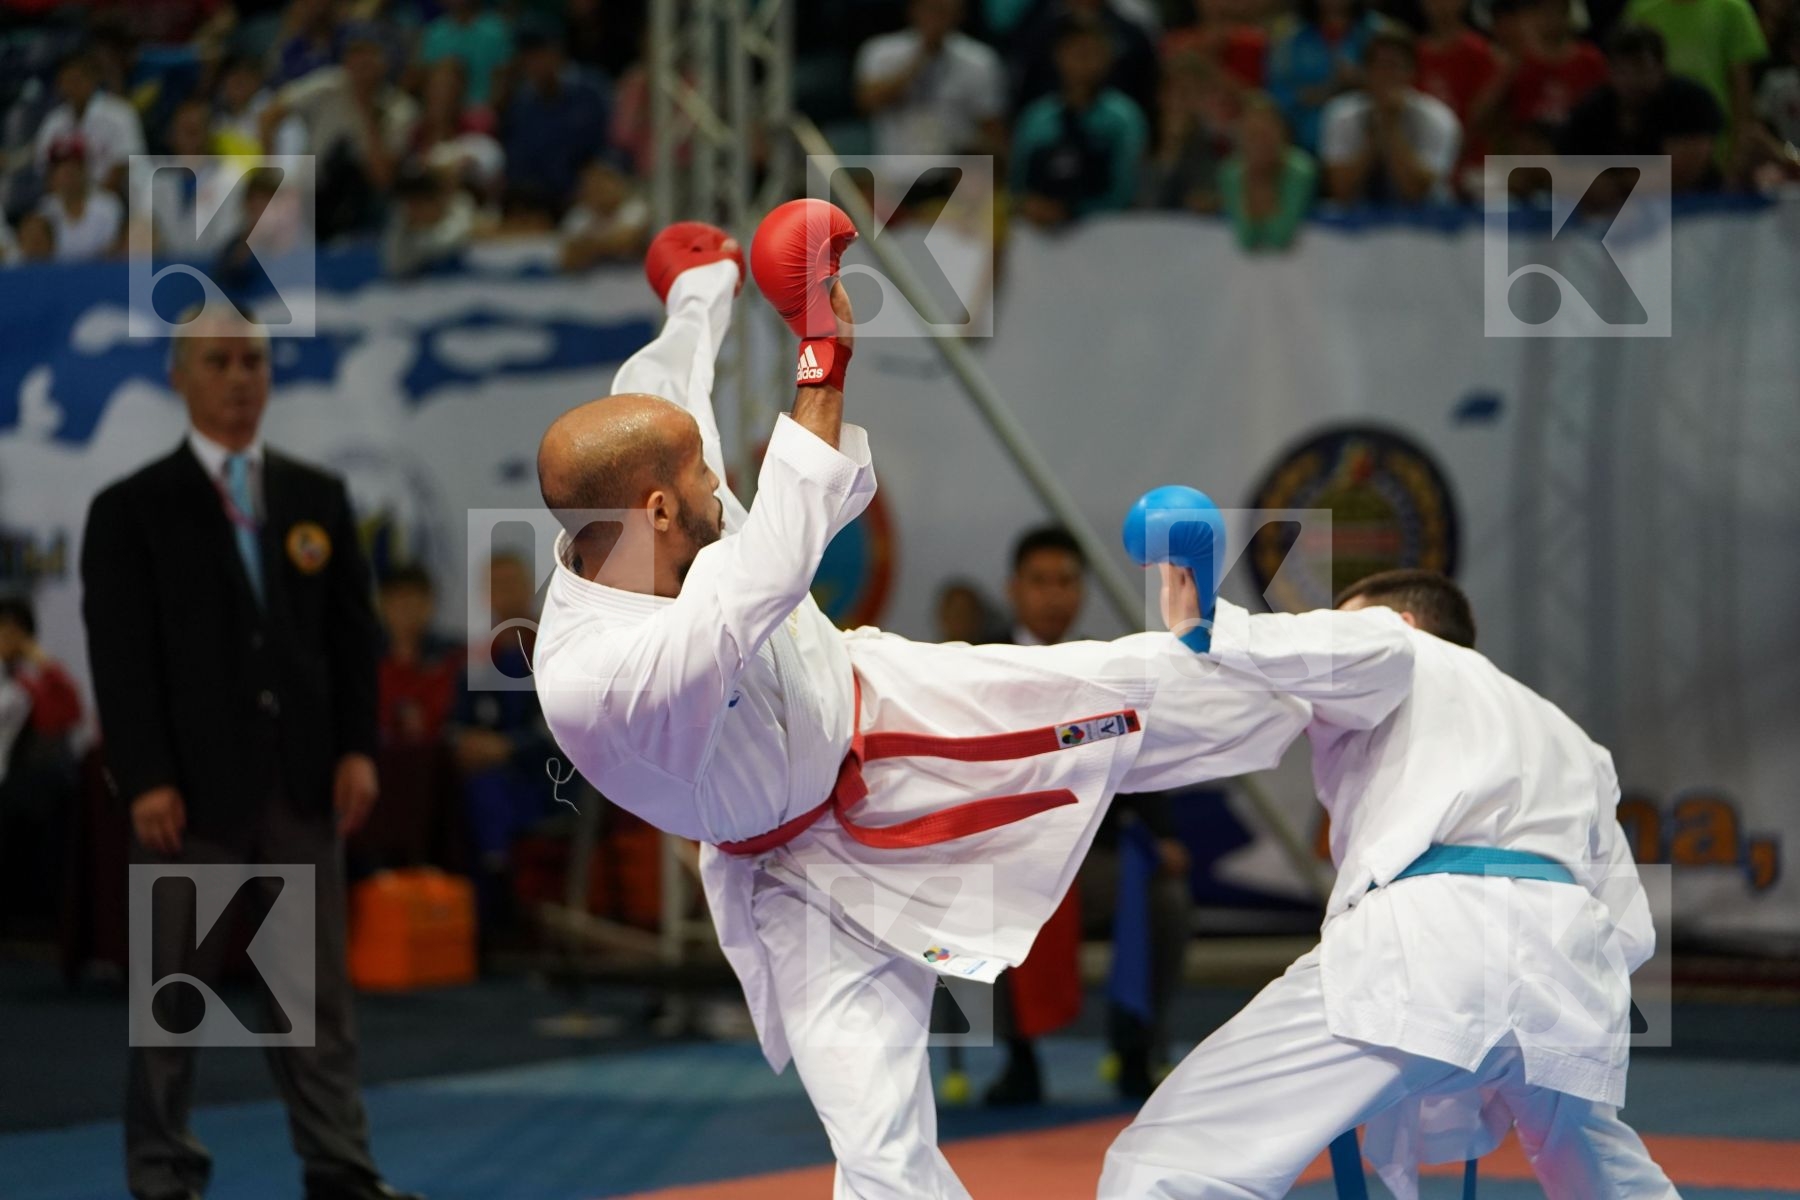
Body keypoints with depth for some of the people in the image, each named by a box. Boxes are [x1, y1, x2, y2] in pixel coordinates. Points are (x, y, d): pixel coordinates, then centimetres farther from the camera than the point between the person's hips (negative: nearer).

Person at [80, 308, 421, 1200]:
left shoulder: (319, 498, 13)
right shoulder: (131, 510, 0)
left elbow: (352, 633, 11)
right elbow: (121, 654, -5)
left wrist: (358, 749, 0)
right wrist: (145, 780, -13)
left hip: (303, 786, 3)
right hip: (194, 789, -3)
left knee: (317, 988, 3)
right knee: (174, 989, 2)